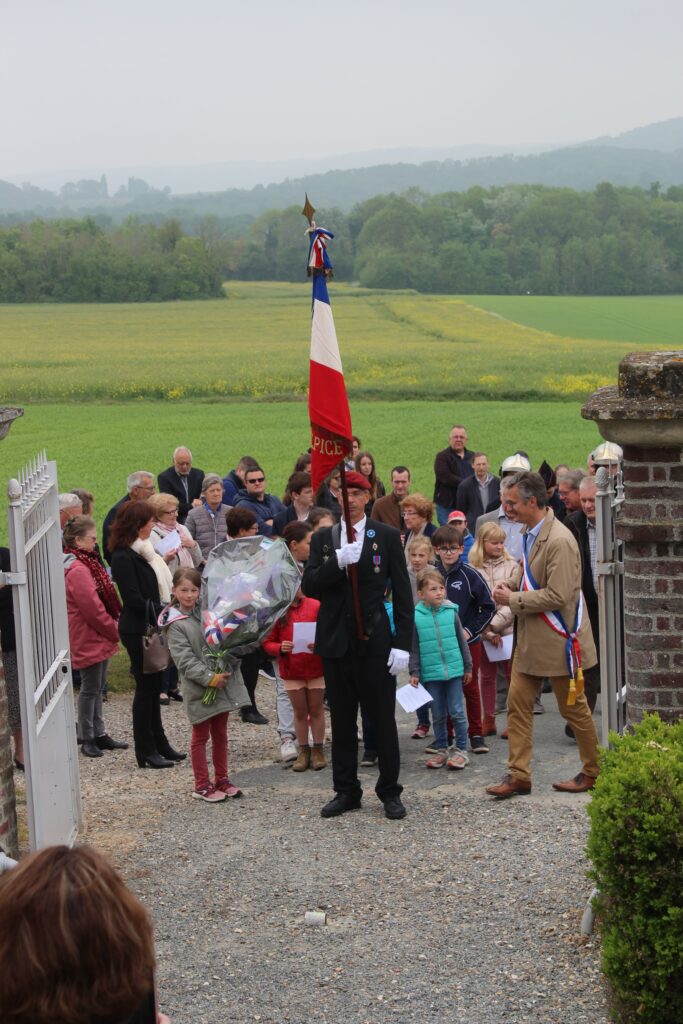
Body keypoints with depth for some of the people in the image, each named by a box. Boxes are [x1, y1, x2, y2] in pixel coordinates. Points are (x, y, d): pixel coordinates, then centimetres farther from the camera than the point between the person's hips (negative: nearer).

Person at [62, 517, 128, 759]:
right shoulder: (78, 571, -22)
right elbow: (93, 609, -23)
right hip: (88, 639, -10)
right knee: (90, 688, 0)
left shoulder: (87, 564, 11)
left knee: (98, 687, 16)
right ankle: (88, 739, 10)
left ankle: (99, 734, 24)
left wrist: (113, 628, 9)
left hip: (99, 637, 10)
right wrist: (115, 630, -12)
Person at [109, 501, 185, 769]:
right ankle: (146, 751, 6)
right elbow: (134, 600, -21)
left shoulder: (143, 551, 11)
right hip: (138, 630, -9)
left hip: (152, 627, 9)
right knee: (146, 687, -2)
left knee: (153, 686, 15)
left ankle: (159, 744, 24)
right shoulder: (124, 557, -17)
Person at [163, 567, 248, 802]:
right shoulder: (175, 625, -10)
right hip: (200, 689, -5)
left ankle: (221, 779, 26)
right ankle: (202, 785, 15)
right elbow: (185, 661, -17)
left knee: (220, 734, 15)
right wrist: (209, 678, -24)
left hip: (223, 683, 6)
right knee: (200, 737, 6)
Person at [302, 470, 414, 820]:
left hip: (374, 641, -3)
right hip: (335, 641, 3)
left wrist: (402, 643, -7)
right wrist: (338, 562, -20)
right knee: (342, 721, 10)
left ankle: (389, 791, 14)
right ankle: (346, 790, 19)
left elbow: (402, 592, -1)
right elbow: (308, 586, -3)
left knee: (383, 719, 3)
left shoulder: (387, 536, 0)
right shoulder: (323, 538, 8)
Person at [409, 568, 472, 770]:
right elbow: (413, 648, 2)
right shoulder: (416, 617, -5)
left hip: (454, 670, 0)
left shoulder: (451, 612, -2)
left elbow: (461, 641, 7)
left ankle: (461, 749, 11)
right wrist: (414, 673, -3)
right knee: (438, 715, 10)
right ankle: (441, 749, 20)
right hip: (431, 674, 0)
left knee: (457, 712, 2)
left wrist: (468, 667, 10)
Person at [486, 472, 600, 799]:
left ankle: (593, 772, 23)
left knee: (574, 708, 6)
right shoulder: (529, 533, 6)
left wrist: (513, 599, -19)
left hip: (557, 640, -9)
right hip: (530, 637, 9)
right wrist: (510, 585, 2)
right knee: (517, 704, 7)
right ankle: (518, 775, 13)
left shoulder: (559, 541, -23)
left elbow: (557, 596, -26)